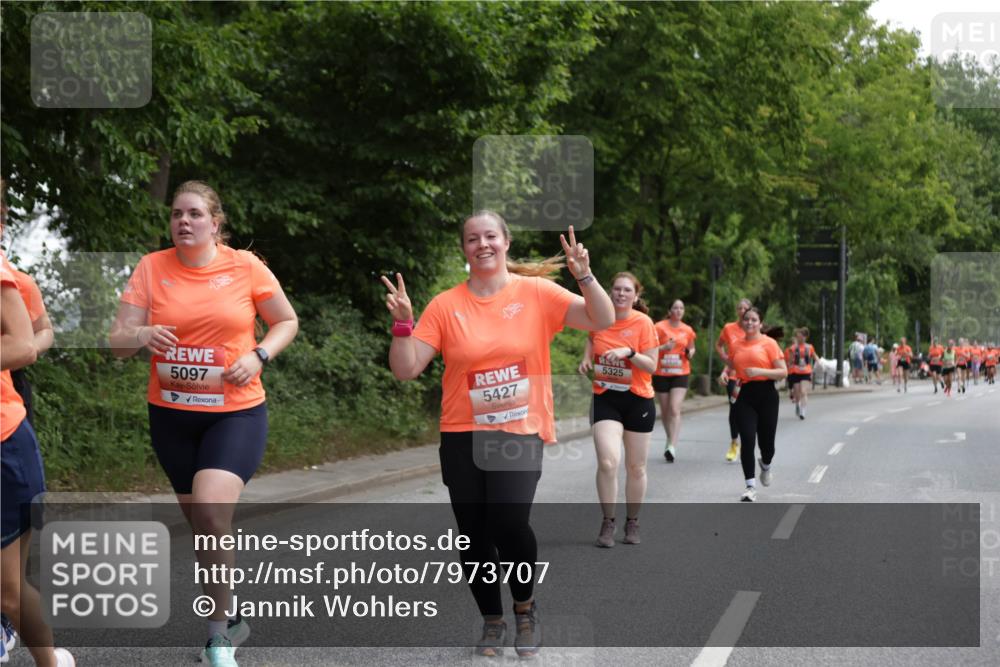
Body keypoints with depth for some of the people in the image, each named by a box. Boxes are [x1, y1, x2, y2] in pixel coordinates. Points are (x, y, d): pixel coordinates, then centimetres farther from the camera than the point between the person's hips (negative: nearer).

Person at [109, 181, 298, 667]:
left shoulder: (245, 266, -5)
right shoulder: (151, 267, -2)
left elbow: (287, 322, 7)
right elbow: (117, 342, -4)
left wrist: (258, 355, -12)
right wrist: (142, 336, -26)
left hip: (236, 412, -3)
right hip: (171, 415, 3)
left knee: (211, 512, -24)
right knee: (201, 526, 14)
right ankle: (230, 621, 35)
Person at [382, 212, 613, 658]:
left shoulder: (536, 293, -2)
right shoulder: (445, 306, -1)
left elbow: (602, 321, -7)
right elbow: (405, 370, -3)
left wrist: (584, 276, -21)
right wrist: (402, 324, -18)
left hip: (521, 432, -2)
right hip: (463, 436, 2)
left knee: (508, 522, -20)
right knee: (474, 533, 6)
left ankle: (525, 607, 10)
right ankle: (491, 621, 29)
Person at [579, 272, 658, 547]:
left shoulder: (643, 323, -9)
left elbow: (651, 366, -12)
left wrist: (629, 352, -27)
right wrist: (587, 359, 6)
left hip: (638, 401, -1)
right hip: (605, 399, 1)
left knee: (636, 467, 9)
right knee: (607, 461, -16)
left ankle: (632, 523, 27)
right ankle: (607, 523, -2)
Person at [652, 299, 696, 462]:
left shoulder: (688, 330, 5)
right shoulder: (660, 327, -6)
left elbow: (691, 348, 21)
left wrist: (690, 353, -2)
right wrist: (663, 347, -23)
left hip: (681, 374, 0)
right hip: (661, 374, 0)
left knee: (675, 409, -14)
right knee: (665, 410, 10)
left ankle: (672, 447, -20)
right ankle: (670, 439, 33)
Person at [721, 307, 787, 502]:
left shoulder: (769, 343, -3)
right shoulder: (736, 345, 9)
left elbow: (783, 372, -6)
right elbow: (730, 365, 27)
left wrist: (760, 371, -18)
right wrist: (725, 374, 5)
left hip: (766, 394, -2)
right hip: (744, 395, 2)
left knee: (766, 442, 6)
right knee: (747, 440, -10)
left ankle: (766, 466, 43)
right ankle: (751, 487, -7)